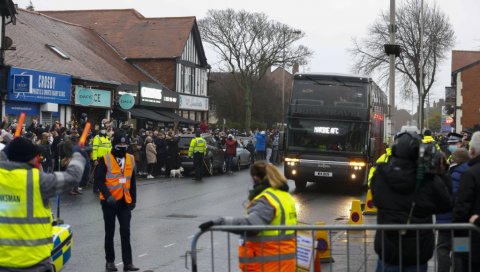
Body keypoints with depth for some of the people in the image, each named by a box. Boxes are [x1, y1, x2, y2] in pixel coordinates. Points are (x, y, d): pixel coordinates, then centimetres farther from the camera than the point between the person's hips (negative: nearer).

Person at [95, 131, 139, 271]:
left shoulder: (131, 159, 7)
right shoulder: (105, 160, -8)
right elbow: (100, 180, -13)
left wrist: (133, 199, 10)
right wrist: (108, 196, -24)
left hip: (125, 202, 3)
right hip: (109, 202, -3)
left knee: (125, 232, -1)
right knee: (110, 232, 9)